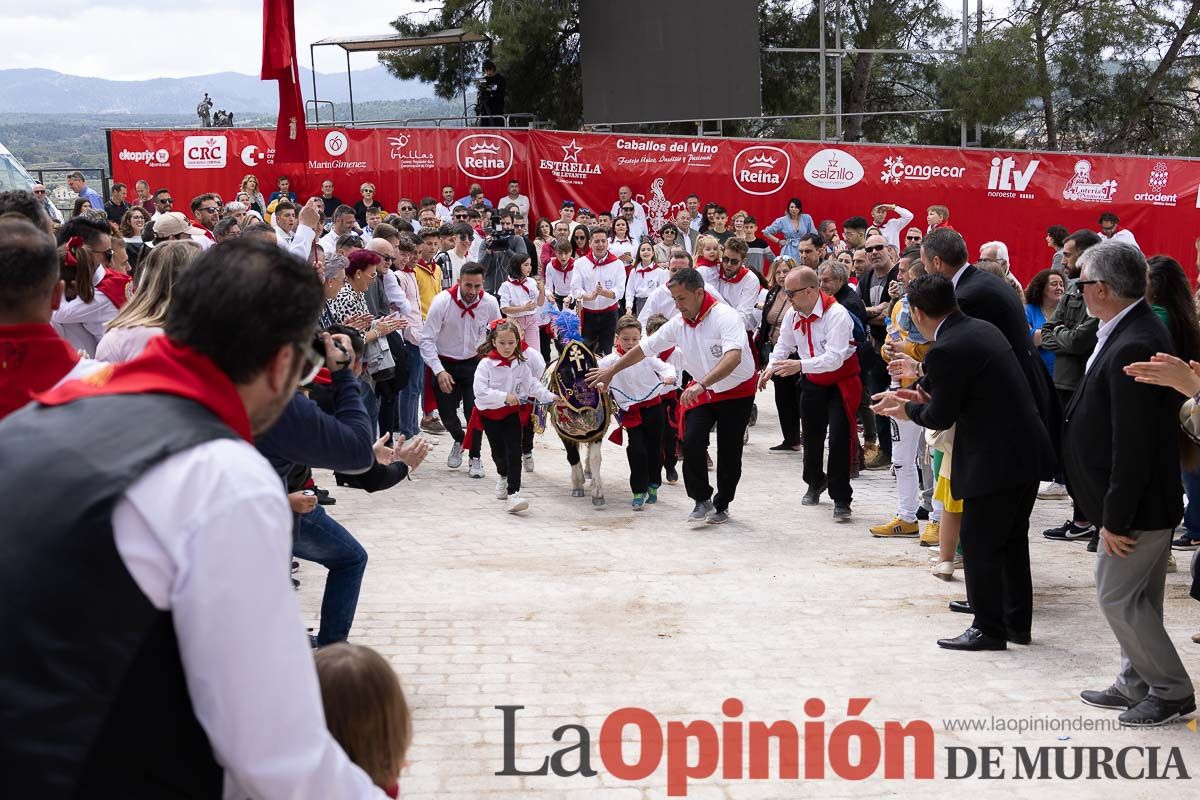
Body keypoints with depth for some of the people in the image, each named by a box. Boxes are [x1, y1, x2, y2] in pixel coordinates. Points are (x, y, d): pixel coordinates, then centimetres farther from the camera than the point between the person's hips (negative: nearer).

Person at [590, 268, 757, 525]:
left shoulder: (725, 316, -25)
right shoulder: (679, 323, -5)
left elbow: (733, 356, -41)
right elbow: (645, 347, 8)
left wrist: (702, 384, -51)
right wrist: (610, 371, 13)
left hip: (737, 391, -5)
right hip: (702, 391, 5)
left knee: (729, 452, 1)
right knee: (691, 442, -14)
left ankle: (722, 505, 20)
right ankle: (702, 499, 1)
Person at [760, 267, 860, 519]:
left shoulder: (836, 314, -27)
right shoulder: (793, 314, -5)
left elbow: (834, 358, -34)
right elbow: (784, 345, 9)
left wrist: (801, 365, -44)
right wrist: (771, 368, -10)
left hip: (841, 382, -6)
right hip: (812, 382, 6)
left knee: (839, 440, -13)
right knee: (811, 435, 16)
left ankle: (841, 499, -4)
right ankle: (815, 481, 42)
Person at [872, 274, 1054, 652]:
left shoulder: (945, 351, -19)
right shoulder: (983, 329, 9)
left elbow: (941, 417, -11)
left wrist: (909, 409, 8)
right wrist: (923, 391, 16)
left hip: (996, 461, -9)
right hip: (1029, 450, 9)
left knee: (979, 546, 4)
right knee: (1011, 540, 20)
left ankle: (988, 629, 13)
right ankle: (1017, 622, 29)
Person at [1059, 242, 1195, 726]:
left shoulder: (1133, 347, -26)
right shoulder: (1135, 331, 6)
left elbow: (1133, 446, -26)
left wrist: (1116, 518, -20)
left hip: (1139, 503, -10)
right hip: (1146, 499, 10)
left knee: (1118, 597, 1)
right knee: (1137, 598, 18)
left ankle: (1171, 691, 12)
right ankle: (1137, 685, 30)